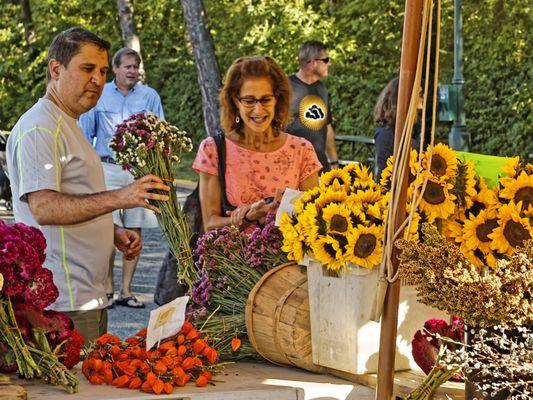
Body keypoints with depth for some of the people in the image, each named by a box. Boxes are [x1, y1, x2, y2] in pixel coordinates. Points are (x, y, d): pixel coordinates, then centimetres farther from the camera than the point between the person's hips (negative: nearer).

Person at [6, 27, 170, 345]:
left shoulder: (69, 127, 22)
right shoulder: (39, 128, -11)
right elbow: (42, 207, -24)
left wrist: (114, 233, 10)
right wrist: (118, 198, -32)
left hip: (90, 295, 10)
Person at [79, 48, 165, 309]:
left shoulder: (150, 97, 8)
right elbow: (85, 135, 11)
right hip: (107, 168, -1)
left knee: (134, 231, 2)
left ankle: (126, 290, 8)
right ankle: (107, 289, -3)